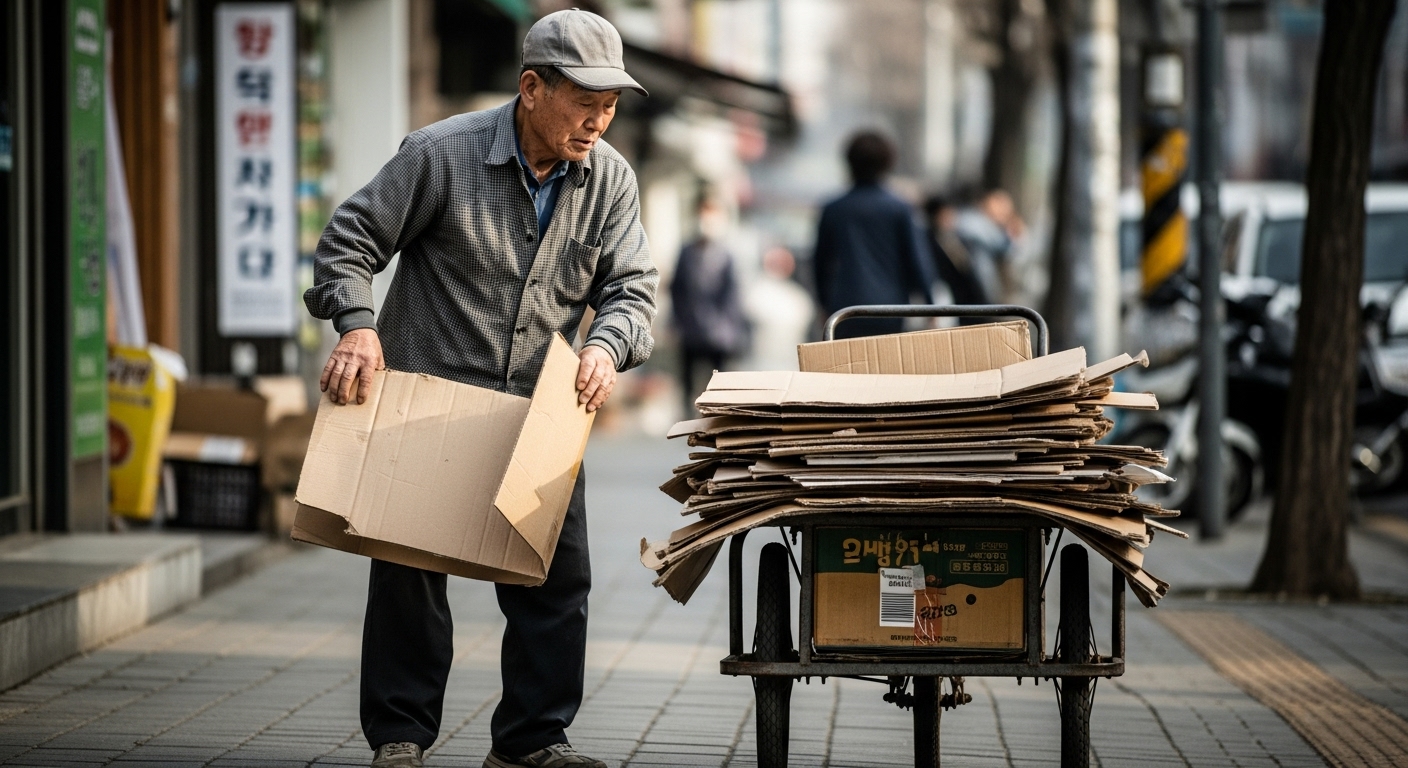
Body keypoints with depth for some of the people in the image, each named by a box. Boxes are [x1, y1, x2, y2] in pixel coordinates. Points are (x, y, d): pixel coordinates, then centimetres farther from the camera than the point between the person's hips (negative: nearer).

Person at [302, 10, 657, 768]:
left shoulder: (610, 179, -1)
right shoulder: (440, 154, -14)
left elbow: (631, 286, 0)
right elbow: (349, 241, -8)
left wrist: (607, 343, -22)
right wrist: (356, 326, -23)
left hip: (538, 408, 4)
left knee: (558, 575, 4)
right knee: (409, 569, 3)